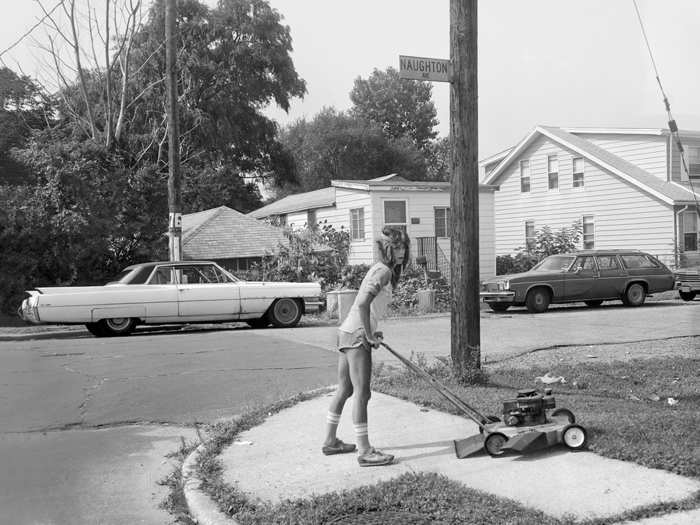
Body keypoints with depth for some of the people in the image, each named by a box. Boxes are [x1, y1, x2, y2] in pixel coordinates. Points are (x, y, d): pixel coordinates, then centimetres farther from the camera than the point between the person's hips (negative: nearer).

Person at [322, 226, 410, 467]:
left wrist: (371, 333, 17)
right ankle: (365, 452, -5)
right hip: (357, 335, -10)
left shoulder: (381, 269, 18)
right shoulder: (384, 271, -13)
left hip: (347, 332, 10)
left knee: (345, 390, 17)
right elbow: (363, 303, -25)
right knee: (362, 393, -8)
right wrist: (369, 335, -17)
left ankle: (330, 441, 26)